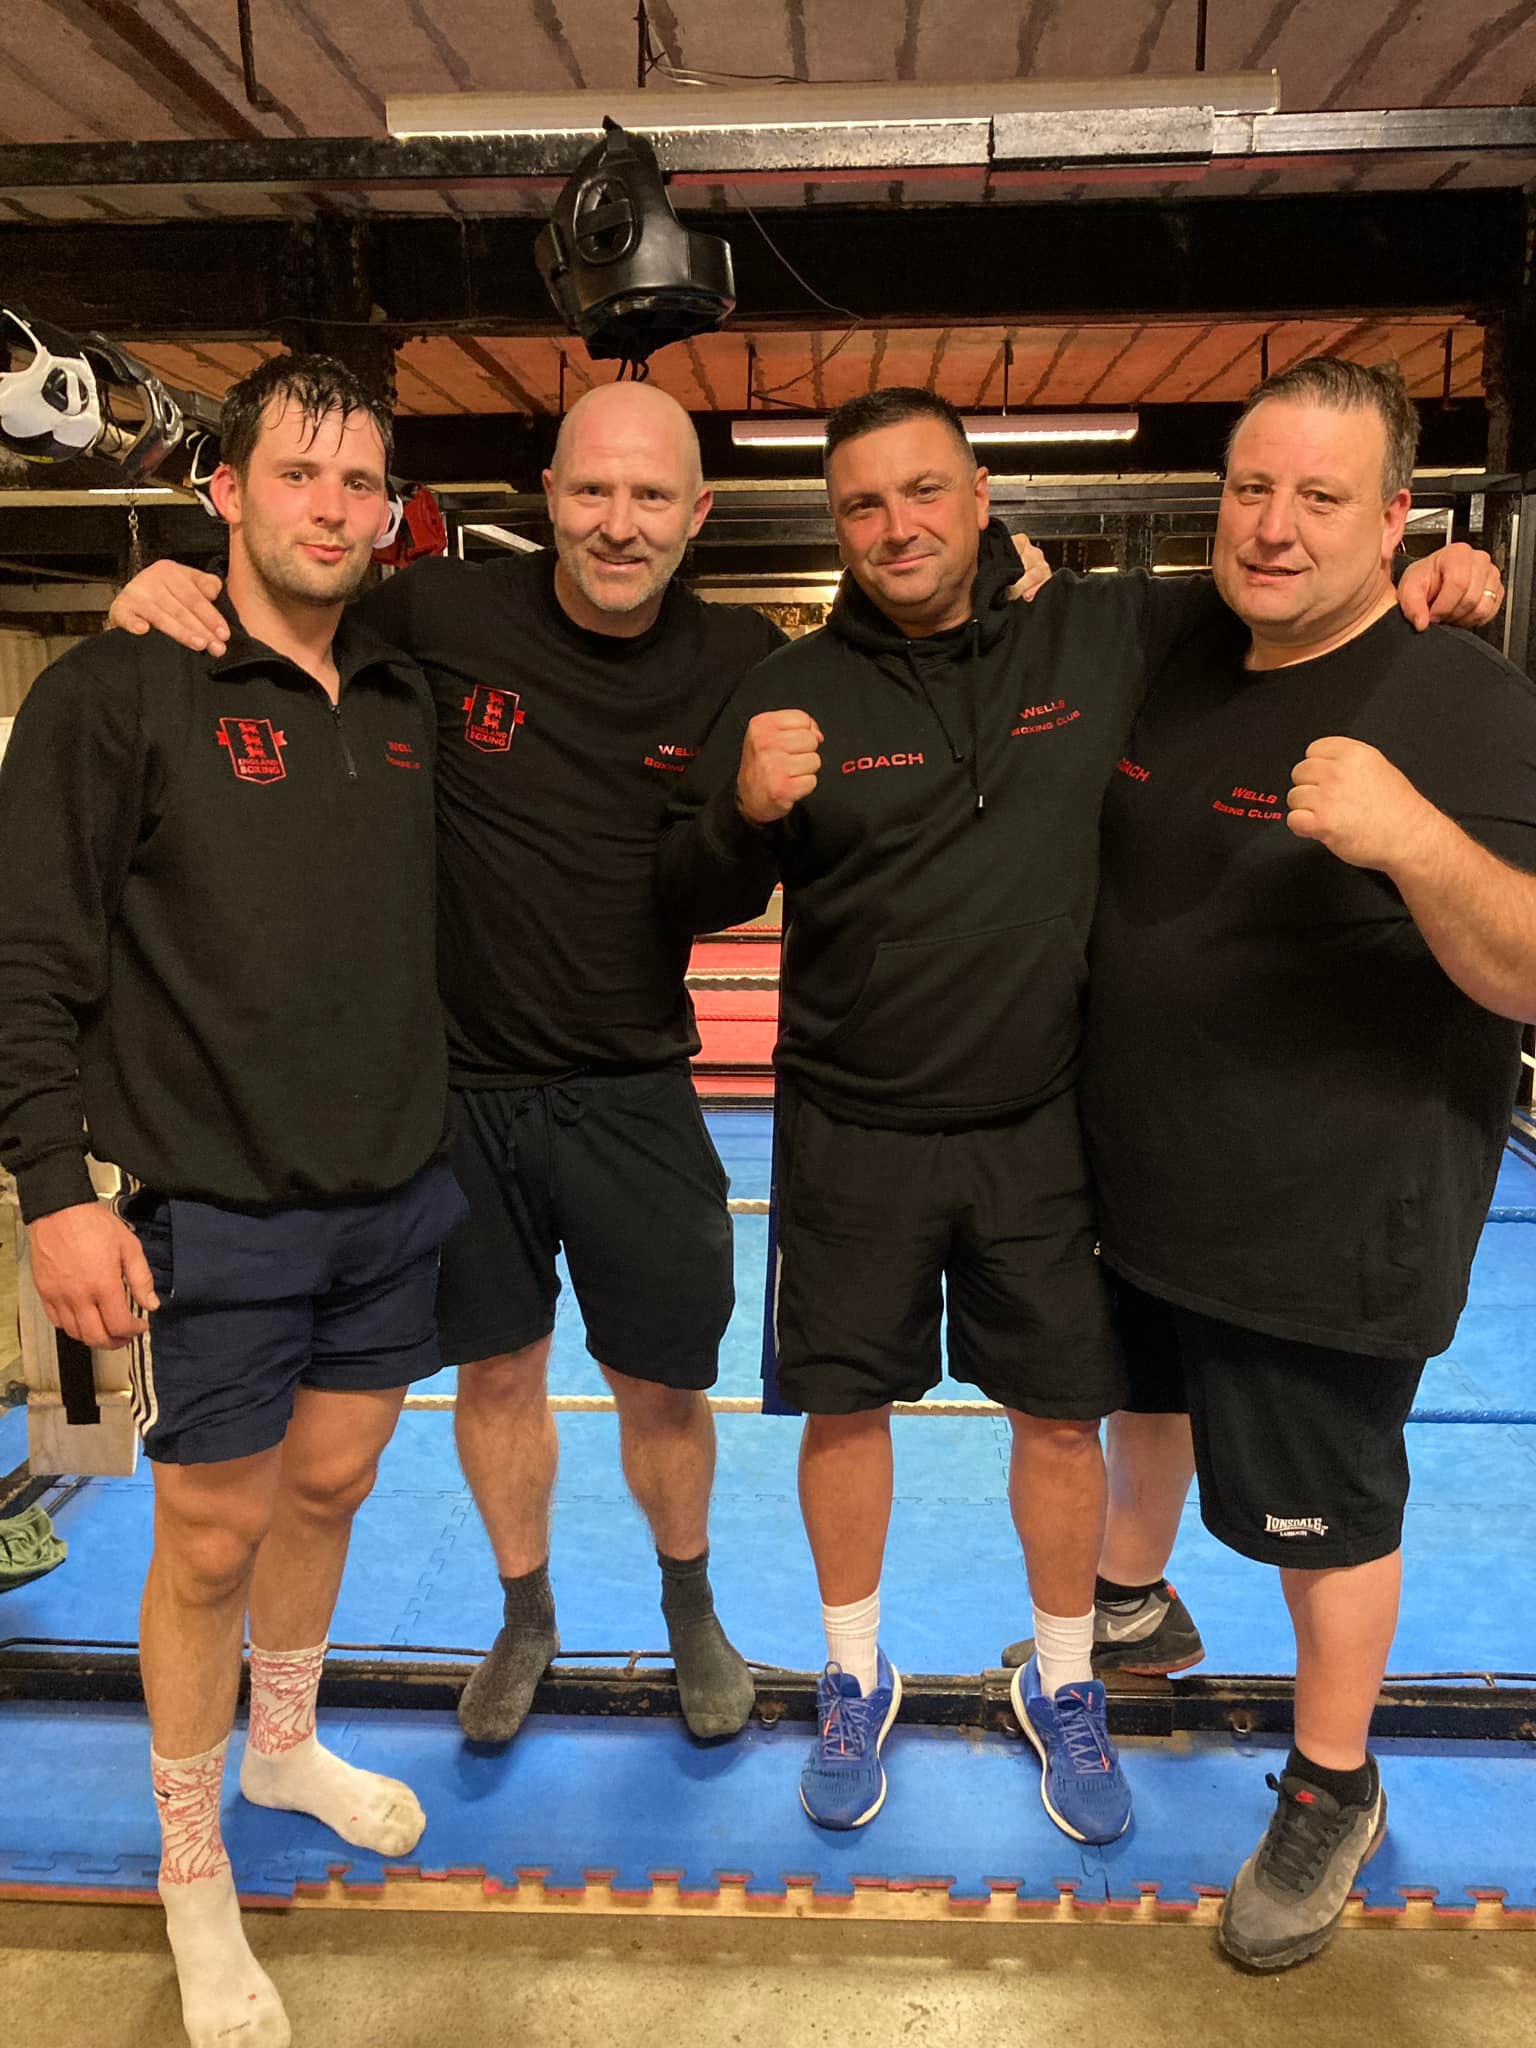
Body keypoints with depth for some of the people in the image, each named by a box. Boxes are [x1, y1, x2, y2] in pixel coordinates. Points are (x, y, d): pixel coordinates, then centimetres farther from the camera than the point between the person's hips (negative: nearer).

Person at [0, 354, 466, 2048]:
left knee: (330, 1487, 20)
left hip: (397, 1198, 5)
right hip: (218, 1211, -5)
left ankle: (285, 1747, 47)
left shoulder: (411, 705, 6)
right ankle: (192, 1877, 33)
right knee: (214, 1537, 9)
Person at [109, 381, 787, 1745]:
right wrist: (175, 586, -14)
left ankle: (692, 1612, 42)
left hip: (633, 1095, 0)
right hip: (460, 1084, 0)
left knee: (665, 1387, 13)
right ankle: (527, 1618, 43)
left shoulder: (738, 665, -5)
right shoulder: (443, 616, -9)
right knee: (499, 1372, 17)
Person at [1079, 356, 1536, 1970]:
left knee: (1322, 1511, 11)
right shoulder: (1177, 669, 2)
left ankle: (1334, 1791, 37)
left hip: (1330, 1227, -6)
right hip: (1146, 1181, 7)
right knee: (1150, 1409, 27)